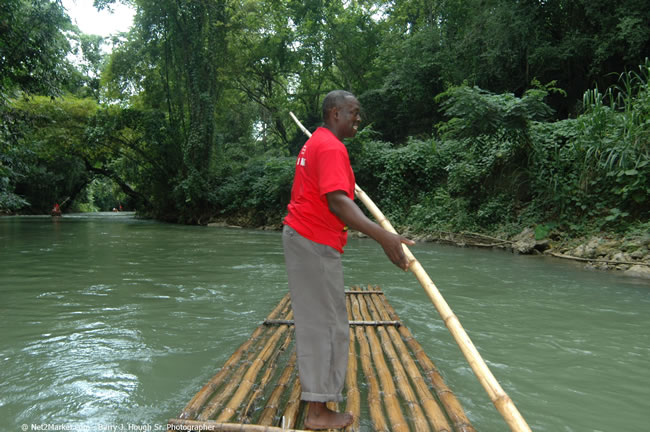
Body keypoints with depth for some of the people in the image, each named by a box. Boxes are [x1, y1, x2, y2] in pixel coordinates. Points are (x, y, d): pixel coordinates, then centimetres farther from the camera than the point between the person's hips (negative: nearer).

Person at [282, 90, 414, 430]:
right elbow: (337, 201, -32)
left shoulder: (315, 143, 14)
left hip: (299, 235, 11)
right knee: (327, 322, -5)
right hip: (315, 243, -10)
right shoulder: (332, 147, -18)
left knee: (312, 314, 23)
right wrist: (382, 236, -41)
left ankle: (310, 375, 41)